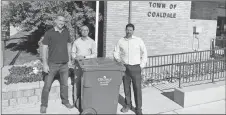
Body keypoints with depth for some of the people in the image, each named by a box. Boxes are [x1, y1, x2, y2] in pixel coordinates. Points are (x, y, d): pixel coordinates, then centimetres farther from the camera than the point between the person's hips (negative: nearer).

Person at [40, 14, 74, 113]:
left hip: (64, 64, 4)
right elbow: (44, 48, -8)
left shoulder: (66, 32, 4)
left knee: (65, 84, 15)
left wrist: (69, 60, 11)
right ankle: (44, 105, 20)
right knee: (47, 85, 4)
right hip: (52, 63, -3)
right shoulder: (49, 33, -8)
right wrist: (45, 64, -12)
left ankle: (65, 101, 33)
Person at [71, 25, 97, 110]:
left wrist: (84, 57, -14)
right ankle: (76, 100, 9)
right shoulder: (76, 42, 5)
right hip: (78, 64, 1)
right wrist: (76, 58, -12)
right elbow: (73, 53, 9)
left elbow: (95, 54, -2)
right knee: (77, 82, 0)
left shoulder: (92, 42, 2)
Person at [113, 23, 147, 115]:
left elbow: (144, 53, 5)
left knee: (137, 88, -1)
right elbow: (116, 52, 11)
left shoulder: (138, 40, 0)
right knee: (126, 87, 11)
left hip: (135, 67, -2)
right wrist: (117, 59, -9)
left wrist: (142, 65, -1)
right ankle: (128, 104, 28)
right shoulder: (120, 41, 4)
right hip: (125, 67, 2)